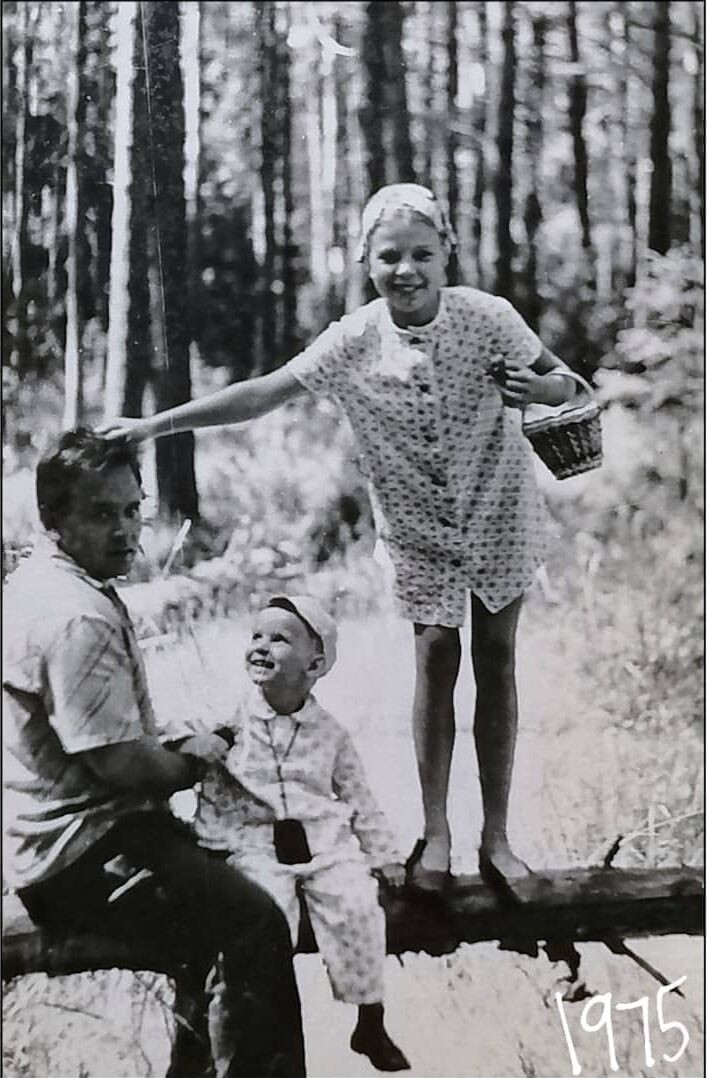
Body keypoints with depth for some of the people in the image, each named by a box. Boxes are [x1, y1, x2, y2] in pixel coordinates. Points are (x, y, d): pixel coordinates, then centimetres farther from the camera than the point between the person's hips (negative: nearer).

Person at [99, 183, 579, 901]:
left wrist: (537, 388, -30)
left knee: (496, 659, 5)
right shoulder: (354, 340, -16)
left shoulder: (489, 318, -18)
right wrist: (154, 424, -19)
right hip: (417, 527, 0)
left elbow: (562, 382, -6)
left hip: (499, 517, 0)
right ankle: (435, 834, 11)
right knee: (435, 657, -3)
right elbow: (263, 394, -15)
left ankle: (496, 837, 14)